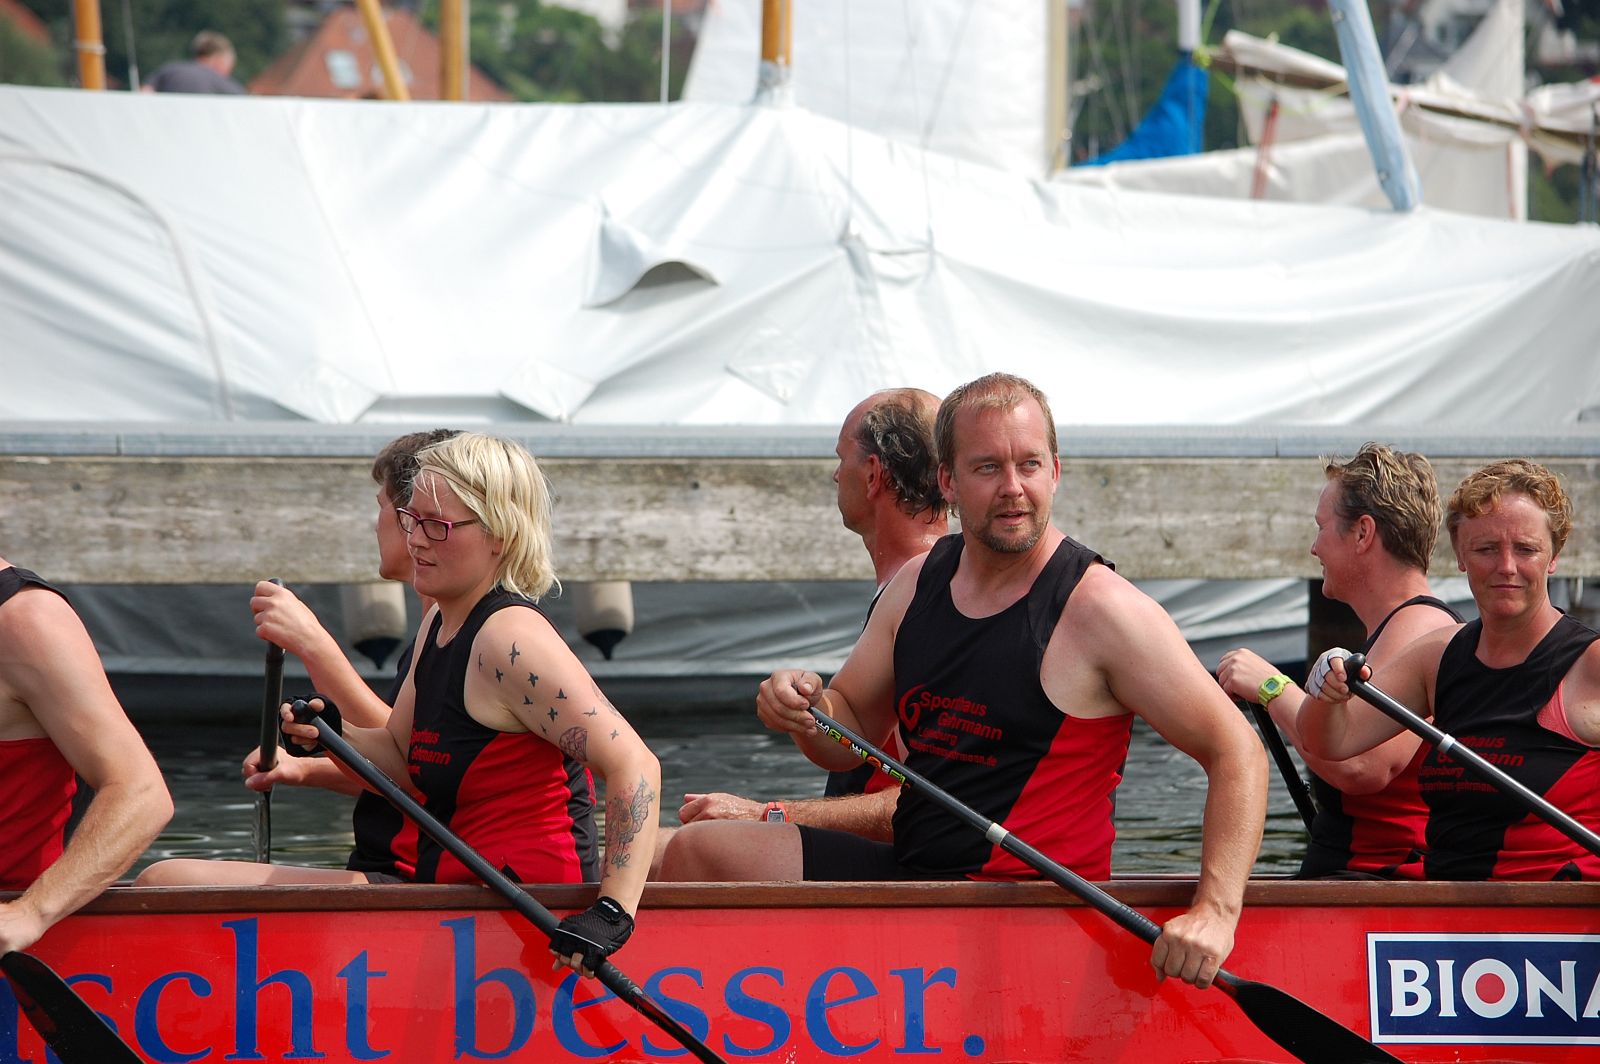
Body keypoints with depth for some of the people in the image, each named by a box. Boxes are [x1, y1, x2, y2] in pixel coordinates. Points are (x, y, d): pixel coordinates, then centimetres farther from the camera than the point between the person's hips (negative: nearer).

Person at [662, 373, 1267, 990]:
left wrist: (1215, 912, -28)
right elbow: (851, 735, 18)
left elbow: (1238, 753, -16)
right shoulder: (918, 583, 7)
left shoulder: (1100, 610, -15)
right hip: (905, 869, 7)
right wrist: (805, 712, -7)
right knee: (696, 853, 3)